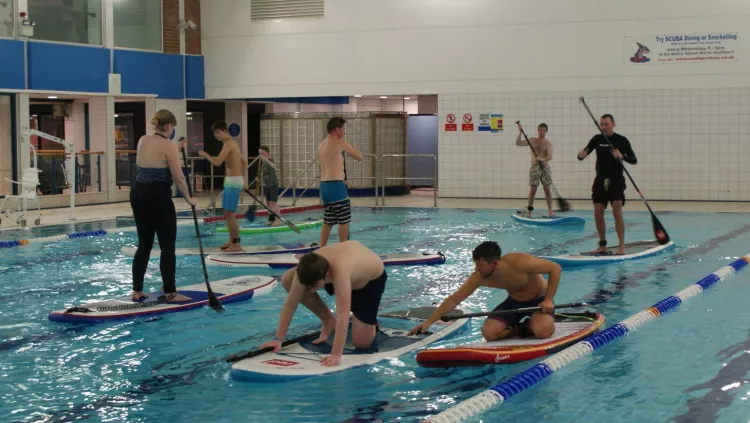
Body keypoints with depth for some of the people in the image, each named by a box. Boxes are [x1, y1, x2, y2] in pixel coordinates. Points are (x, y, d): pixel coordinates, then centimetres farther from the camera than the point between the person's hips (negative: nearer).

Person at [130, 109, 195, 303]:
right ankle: (170, 293, 2)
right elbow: (178, 177, -12)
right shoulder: (168, 144, -11)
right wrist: (188, 198, 1)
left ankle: (137, 291, 15)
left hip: (138, 193, 7)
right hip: (158, 196, -7)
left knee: (144, 244, 14)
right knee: (167, 246, 1)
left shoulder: (143, 141, 9)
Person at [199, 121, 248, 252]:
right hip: (231, 181, 10)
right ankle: (232, 241, 21)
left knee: (230, 213, -10)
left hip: (233, 182, -10)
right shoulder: (232, 143, 17)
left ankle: (236, 244, -9)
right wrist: (244, 179, 30)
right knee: (227, 212, 14)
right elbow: (244, 160, 26)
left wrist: (205, 154, -7)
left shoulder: (228, 143, -14)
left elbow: (217, 162, -24)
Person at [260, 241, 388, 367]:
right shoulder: (308, 267, -31)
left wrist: (336, 354, -57)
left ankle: (371, 322, 20)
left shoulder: (339, 271, -49)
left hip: (371, 279, -5)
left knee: (361, 343, -15)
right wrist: (278, 338, -26)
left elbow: (342, 314, -52)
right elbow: (291, 303, -24)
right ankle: (329, 321, 4)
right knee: (287, 280, -11)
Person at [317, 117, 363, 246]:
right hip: (336, 186, -8)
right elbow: (359, 157, 0)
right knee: (344, 221, -2)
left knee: (328, 222, 12)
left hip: (324, 186, 8)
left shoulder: (321, 145, 15)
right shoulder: (339, 143, -8)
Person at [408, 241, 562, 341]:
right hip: (515, 302, 4)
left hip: (538, 300, -4)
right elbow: (453, 300, -13)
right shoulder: (479, 277, -21)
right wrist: (428, 322, -18)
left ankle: (530, 325, 2)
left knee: (542, 331, -33)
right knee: (488, 332, -19)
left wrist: (548, 299, -30)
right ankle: (520, 329, 6)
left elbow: (556, 268, -26)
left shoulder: (519, 262, -36)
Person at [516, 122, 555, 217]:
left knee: (547, 190, -1)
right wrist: (520, 132, -11)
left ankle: (550, 211, 3)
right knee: (532, 190, -2)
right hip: (534, 168, 0)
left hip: (545, 168, 0)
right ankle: (529, 211, 3)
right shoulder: (532, 140, 6)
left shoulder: (548, 143, 0)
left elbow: (549, 157, -14)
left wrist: (543, 159, -34)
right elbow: (518, 143, 0)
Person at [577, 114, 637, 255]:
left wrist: (622, 156, -25)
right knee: (598, 213, 1)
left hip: (616, 180, -4)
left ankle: (622, 246, -10)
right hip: (600, 180, 4)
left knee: (617, 212, -12)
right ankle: (602, 246, 13)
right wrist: (581, 155, -21)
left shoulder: (621, 140, -2)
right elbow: (581, 156, 3)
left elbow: (634, 160, -5)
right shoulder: (597, 139, 7)